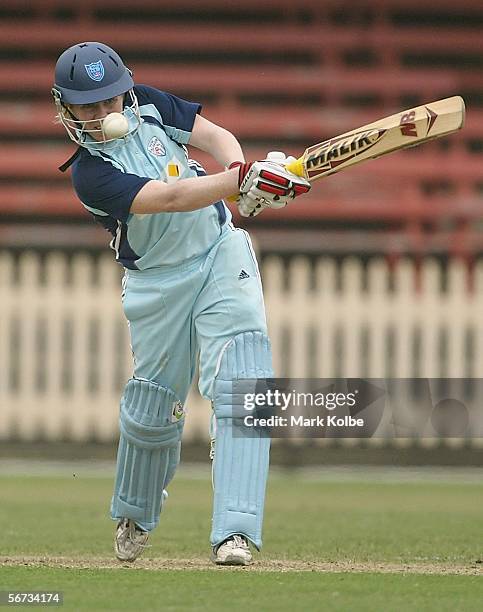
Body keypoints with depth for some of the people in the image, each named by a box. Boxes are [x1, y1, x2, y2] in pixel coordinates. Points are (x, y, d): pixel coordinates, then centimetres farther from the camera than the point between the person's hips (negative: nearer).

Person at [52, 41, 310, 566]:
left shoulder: (147, 105, -2)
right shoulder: (89, 173, -19)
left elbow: (214, 136, -2)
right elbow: (170, 197, -31)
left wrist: (242, 178, -24)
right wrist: (245, 178, -43)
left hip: (221, 253, 2)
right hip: (158, 283, -2)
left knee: (238, 388, -16)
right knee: (152, 408, 8)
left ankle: (234, 532, -24)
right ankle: (134, 515, 39)